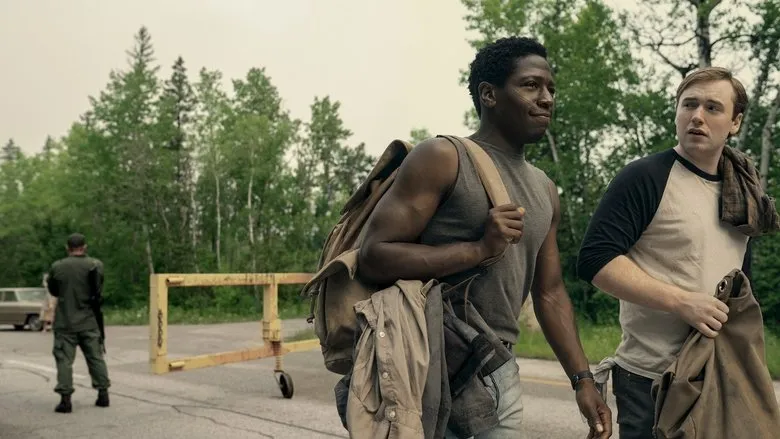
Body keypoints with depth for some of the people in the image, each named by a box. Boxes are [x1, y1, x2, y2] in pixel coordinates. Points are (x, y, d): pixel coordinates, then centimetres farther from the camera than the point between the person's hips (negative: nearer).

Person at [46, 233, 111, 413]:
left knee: (64, 359, 3)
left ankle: (65, 399, 0)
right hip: (89, 322, 1)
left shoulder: (57, 267, -7)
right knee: (96, 357, 11)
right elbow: (99, 293, -2)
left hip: (65, 322, -1)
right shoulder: (96, 265, -7)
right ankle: (103, 394, 15)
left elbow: (53, 291, 7)